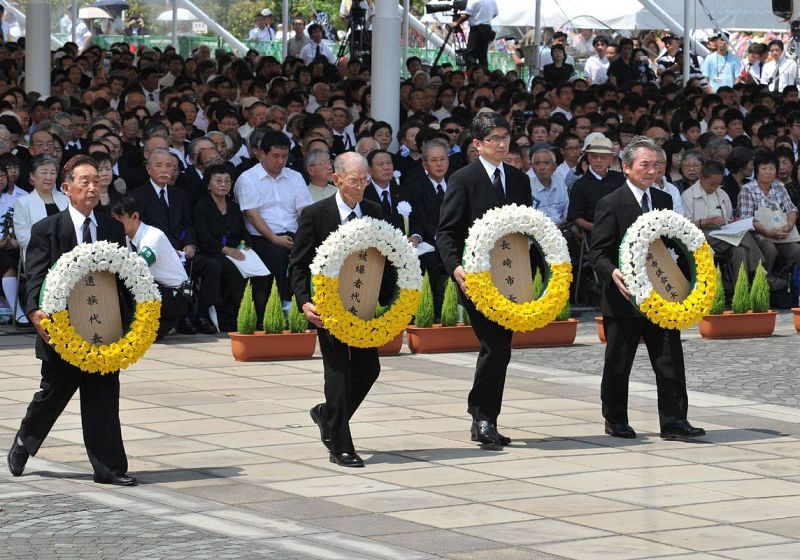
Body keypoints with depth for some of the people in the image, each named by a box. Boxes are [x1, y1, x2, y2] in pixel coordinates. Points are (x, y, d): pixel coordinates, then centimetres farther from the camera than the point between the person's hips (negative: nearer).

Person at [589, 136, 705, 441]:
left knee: (670, 360, -1)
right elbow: (597, 251, -10)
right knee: (618, 363, 7)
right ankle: (615, 420, 21)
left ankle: (674, 422, 2)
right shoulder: (611, 204, -7)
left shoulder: (664, 200, 12)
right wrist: (613, 273, -29)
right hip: (624, 298, -5)